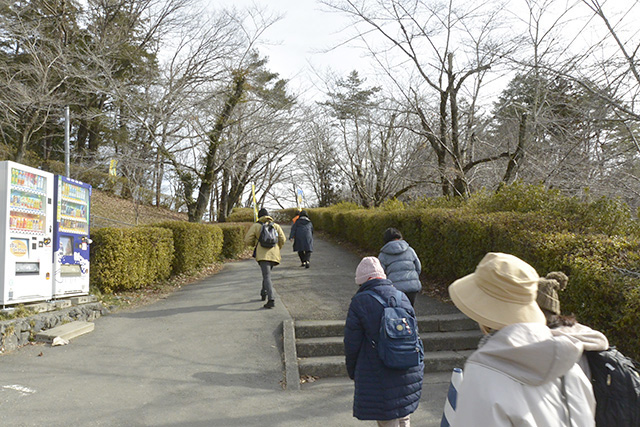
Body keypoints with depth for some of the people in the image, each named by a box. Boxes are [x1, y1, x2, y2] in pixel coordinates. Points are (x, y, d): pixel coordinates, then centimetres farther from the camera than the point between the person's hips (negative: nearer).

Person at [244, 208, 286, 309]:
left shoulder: (256, 226, 4)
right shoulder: (276, 225, 11)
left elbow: (247, 240, 0)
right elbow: (282, 240, 5)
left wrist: (254, 243, 22)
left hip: (263, 255, -4)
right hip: (274, 255, 4)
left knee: (267, 277, -12)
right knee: (267, 273, 26)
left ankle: (271, 300, -25)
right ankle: (263, 294, 39)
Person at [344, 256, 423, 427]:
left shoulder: (359, 302, -14)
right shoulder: (403, 298, 2)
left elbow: (352, 344, -10)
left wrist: (353, 372, 7)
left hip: (379, 378, -5)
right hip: (409, 374, 5)